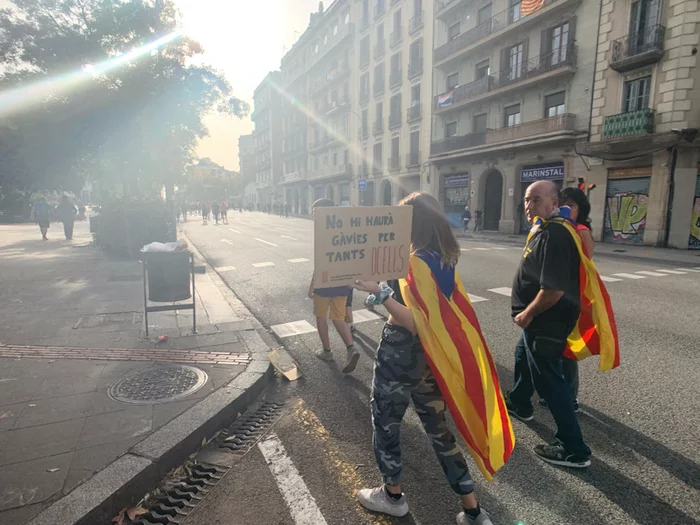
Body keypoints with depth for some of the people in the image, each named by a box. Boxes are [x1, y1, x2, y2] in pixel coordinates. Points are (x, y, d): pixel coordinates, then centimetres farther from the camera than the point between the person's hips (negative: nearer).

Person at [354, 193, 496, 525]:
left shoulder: (418, 262, -23)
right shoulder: (445, 257, 3)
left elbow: (416, 323, -27)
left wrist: (378, 292, -30)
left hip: (401, 356, -8)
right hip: (430, 356, 8)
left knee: (384, 424, 16)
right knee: (437, 428, 19)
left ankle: (392, 496, 37)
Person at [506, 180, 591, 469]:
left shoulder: (552, 237, -27)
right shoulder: (542, 232, 8)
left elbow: (554, 290, -33)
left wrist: (527, 314, -18)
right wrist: (529, 313, 13)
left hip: (547, 321, -11)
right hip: (541, 320, 11)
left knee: (548, 380, -1)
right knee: (523, 355, 29)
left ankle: (574, 449, 12)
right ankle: (519, 403, 52)